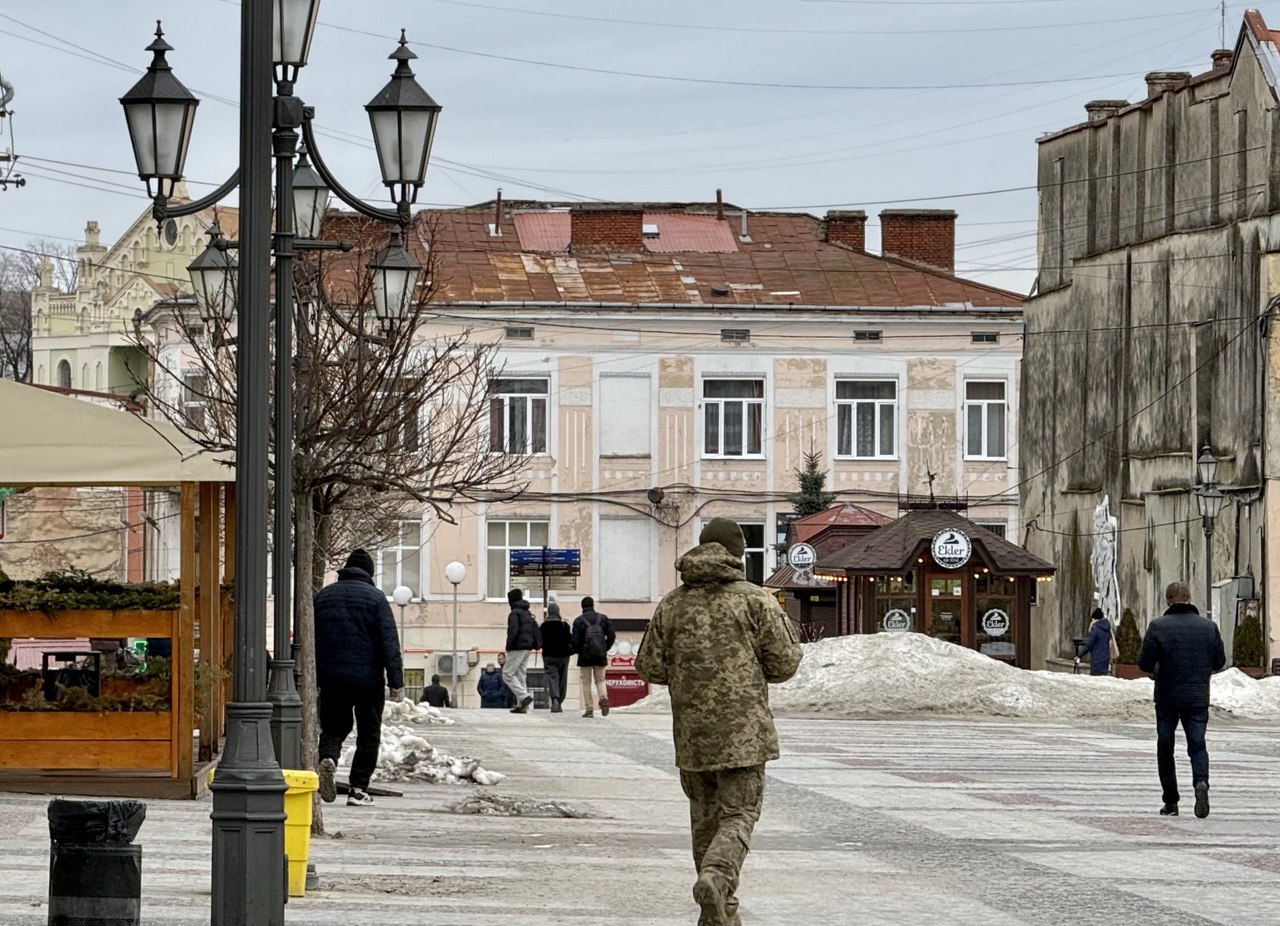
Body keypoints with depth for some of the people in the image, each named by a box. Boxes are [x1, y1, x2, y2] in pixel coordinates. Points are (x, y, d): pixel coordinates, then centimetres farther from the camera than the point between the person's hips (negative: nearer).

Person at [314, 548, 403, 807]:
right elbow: (389, 644, -9)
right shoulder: (375, 598, -4)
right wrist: (396, 682, -8)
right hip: (367, 679, -3)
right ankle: (358, 789, 3)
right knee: (368, 735, 7)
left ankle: (327, 758, -17)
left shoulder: (322, 597, 9)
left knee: (333, 727, 14)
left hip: (331, 679, 3)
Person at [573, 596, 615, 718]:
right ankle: (603, 697, -17)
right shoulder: (603, 618, 5)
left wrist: (578, 651, 10)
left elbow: (575, 640, -9)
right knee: (600, 680, 13)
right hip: (601, 657, 2)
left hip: (585, 657, -2)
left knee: (586, 683, 6)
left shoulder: (578, 621, -4)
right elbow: (611, 636, 2)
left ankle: (589, 709, 1)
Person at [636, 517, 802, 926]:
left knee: (705, 817, 15)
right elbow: (783, 663, -5)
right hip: (741, 730, -4)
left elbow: (650, 667, 6)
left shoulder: (671, 604, 6)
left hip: (690, 731, 4)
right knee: (738, 816, -2)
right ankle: (716, 879, -30)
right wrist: (785, 630, 15)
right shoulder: (755, 600, -5)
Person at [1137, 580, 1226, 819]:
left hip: (1167, 698, -1)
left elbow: (1144, 663, -8)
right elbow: (1219, 661, 7)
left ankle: (1171, 802, 10)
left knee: (1165, 748, 10)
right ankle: (1201, 781, -26)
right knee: (1198, 745, 3)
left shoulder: (1158, 626, -7)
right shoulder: (1208, 627, 1)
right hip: (1198, 698, 2)